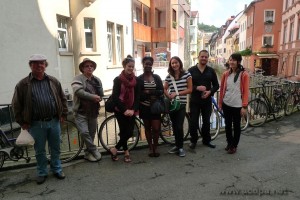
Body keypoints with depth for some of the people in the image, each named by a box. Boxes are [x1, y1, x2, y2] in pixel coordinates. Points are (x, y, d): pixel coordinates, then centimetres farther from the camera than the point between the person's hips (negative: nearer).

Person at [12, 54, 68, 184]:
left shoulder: (53, 81, 5)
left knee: (55, 148, 13)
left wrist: (63, 114, 5)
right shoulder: (23, 84, -2)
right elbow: (16, 105, 1)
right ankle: (42, 173, 30)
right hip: (36, 124, -2)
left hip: (54, 121, 2)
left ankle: (57, 169, 31)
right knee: (39, 151, 12)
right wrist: (22, 122, -1)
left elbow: (62, 99, 11)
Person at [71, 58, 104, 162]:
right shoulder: (78, 78, -6)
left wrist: (97, 84, -7)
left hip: (93, 112, 5)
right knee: (84, 132, -16)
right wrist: (93, 97, -19)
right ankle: (94, 150, 2)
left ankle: (88, 153, 26)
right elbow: (79, 92, -23)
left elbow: (101, 95, 7)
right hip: (81, 111, -4)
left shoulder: (96, 80, 10)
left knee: (92, 133, 10)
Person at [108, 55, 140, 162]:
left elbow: (137, 96, 2)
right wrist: (124, 110, -18)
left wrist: (133, 109, -13)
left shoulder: (136, 80, 4)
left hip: (131, 111, 4)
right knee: (124, 132, -2)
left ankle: (115, 149, 20)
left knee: (130, 132, 1)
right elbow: (115, 97, -10)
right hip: (120, 110, -3)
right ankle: (126, 151, 21)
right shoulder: (118, 80, -5)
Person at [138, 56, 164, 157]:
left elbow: (161, 91, -2)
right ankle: (150, 147, 26)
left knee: (156, 128, -4)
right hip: (145, 107, 0)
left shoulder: (157, 77, 4)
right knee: (147, 128, 11)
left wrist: (149, 92, -16)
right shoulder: (139, 79, 0)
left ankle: (155, 147, 19)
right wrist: (151, 95, -19)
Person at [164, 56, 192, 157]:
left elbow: (190, 89, -5)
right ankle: (177, 145, 27)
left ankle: (180, 147, 10)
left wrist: (177, 93, -14)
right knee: (174, 126, 11)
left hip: (181, 104, -3)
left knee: (179, 127, -7)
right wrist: (169, 96, -16)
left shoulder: (186, 74, -3)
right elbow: (165, 89, 6)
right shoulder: (169, 77, 5)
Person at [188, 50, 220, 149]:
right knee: (193, 122, 2)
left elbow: (216, 85, 8)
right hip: (194, 101, -2)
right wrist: (197, 88, -19)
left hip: (207, 100, 2)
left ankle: (206, 140, 29)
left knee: (206, 121, 11)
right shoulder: (191, 70, -1)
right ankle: (193, 140, 21)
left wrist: (210, 92, -11)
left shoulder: (211, 71, 6)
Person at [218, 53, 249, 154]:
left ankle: (234, 145, 24)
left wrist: (244, 106, -10)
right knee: (227, 124, 12)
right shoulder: (226, 74, 3)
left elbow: (246, 91, -7)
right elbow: (222, 89, 8)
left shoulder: (244, 75, -6)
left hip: (237, 105, -3)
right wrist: (220, 103, 8)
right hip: (226, 104, 3)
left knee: (236, 125, 9)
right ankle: (229, 143, 30)